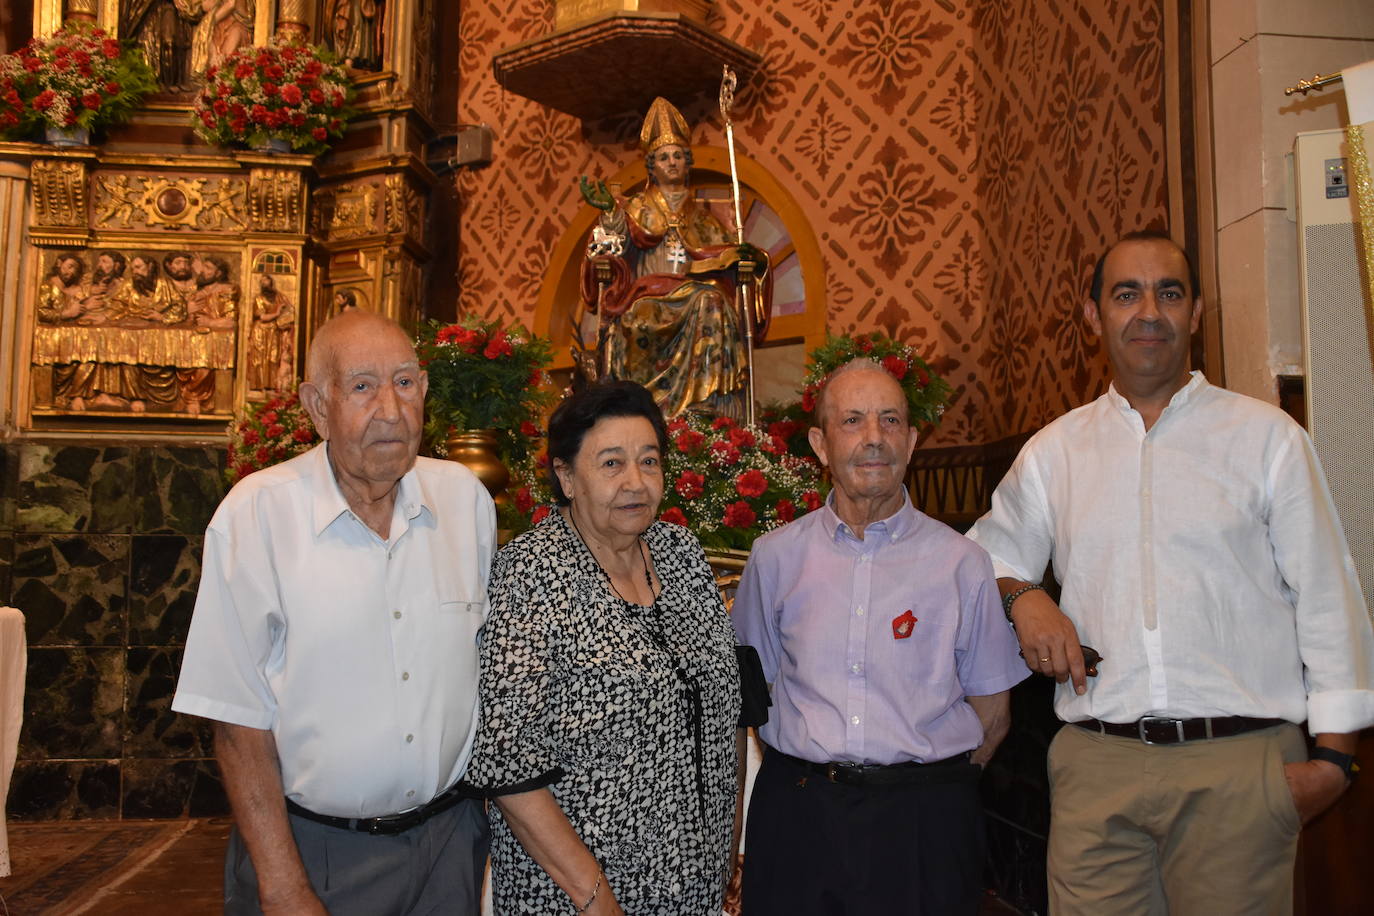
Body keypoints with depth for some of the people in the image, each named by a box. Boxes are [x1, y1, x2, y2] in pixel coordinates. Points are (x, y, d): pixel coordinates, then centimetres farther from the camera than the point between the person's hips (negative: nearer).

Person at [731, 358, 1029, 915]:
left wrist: (937, 788, 2)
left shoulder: (961, 562, -1)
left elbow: (992, 712, 4)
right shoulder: (775, 557, 2)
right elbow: (753, 687, 10)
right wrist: (807, 774, 5)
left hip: (924, 824, -1)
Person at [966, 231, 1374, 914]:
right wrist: (1022, 596, -3)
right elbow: (989, 557, 20)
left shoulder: (1266, 435, 6)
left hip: (1240, 765, -1)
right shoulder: (1053, 450, 11)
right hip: (1096, 763, 2)